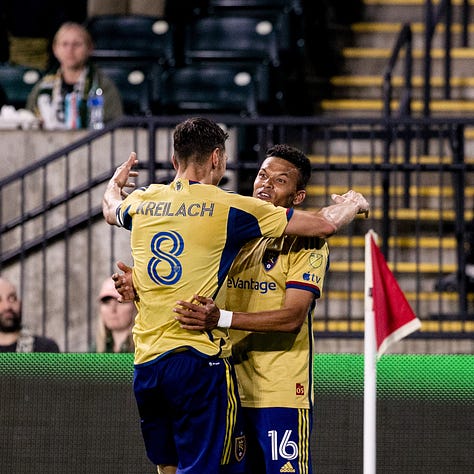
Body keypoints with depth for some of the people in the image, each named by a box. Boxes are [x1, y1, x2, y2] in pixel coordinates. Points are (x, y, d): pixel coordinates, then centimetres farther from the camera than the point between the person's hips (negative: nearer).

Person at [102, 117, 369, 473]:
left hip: (146, 364, 6)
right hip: (200, 360, -6)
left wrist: (115, 182, 61)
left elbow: (111, 209, 38)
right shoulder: (228, 207, -5)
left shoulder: (142, 203, 10)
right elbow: (325, 224, 0)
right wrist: (352, 204, 22)